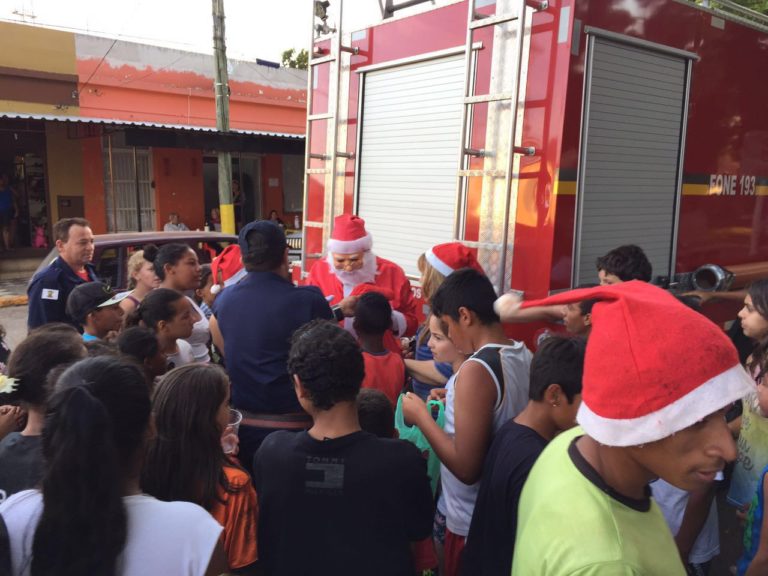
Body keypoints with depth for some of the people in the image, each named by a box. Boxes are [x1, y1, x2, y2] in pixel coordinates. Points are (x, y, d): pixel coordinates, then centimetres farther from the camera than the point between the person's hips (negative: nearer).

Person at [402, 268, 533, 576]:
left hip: (472, 523, -7)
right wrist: (457, 402, 10)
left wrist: (422, 416, -16)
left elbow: (467, 468, -26)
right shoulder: (525, 356, -2)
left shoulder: (476, 370, -26)